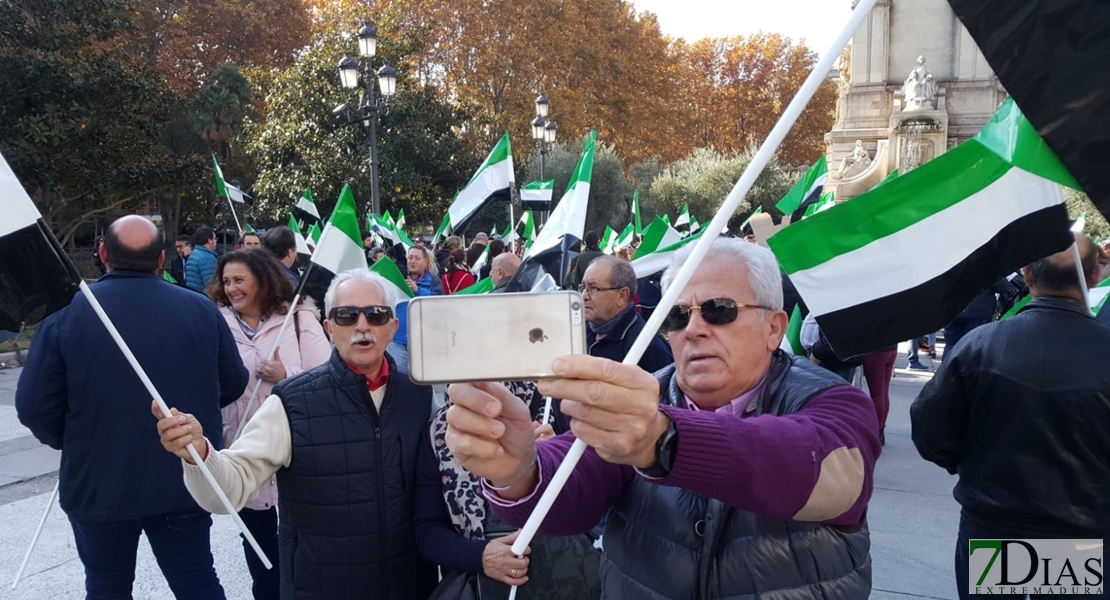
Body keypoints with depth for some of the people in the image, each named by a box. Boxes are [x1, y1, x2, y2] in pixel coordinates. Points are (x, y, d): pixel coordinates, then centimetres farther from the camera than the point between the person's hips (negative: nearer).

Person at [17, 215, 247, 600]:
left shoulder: (67, 316, -12)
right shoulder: (202, 310, -6)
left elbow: (34, 407, -12)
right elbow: (233, 385, 1)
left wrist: (73, 443, 9)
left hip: (98, 485, -1)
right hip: (185, 481, 1)